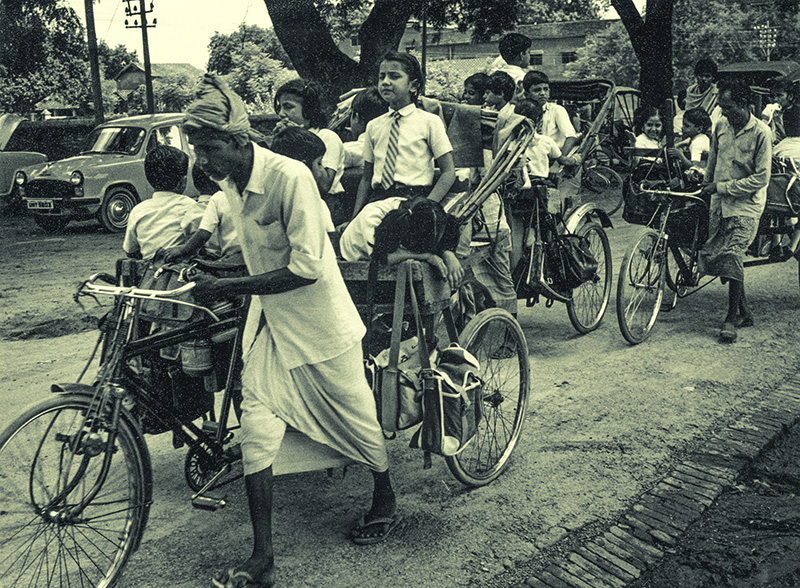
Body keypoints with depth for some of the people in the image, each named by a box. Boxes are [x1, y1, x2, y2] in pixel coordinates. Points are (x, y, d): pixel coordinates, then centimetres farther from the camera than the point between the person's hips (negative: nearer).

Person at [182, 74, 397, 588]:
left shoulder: (289, 177, -25)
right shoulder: (228, 181, -1)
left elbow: (307, 268, -29)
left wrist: (225, 287, -27)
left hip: (319, 324, -6)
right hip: (268, 320, 7)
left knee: (356, 419, 13)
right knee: (256, 436, 0)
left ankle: (386, 503, 41)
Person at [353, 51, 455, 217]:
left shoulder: (429, 122, 4)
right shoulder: (373, 126, 16)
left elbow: (448, 173, 1)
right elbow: (366, 178, 16)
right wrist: (355, 217, 1)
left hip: (414, 198, -3)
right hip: (377, 199, 3)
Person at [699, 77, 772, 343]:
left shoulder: (760, 132, -11)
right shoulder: (721, 125, 5)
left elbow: (761, 178, -14)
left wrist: (722, 187, -16)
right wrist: (707, 187, 20)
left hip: (746, 205, -6)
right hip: (719, 203, 6)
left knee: (731, 256, -18)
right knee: (713, 257, 3)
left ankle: (732, 316, -4)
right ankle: (744, 311, 18)